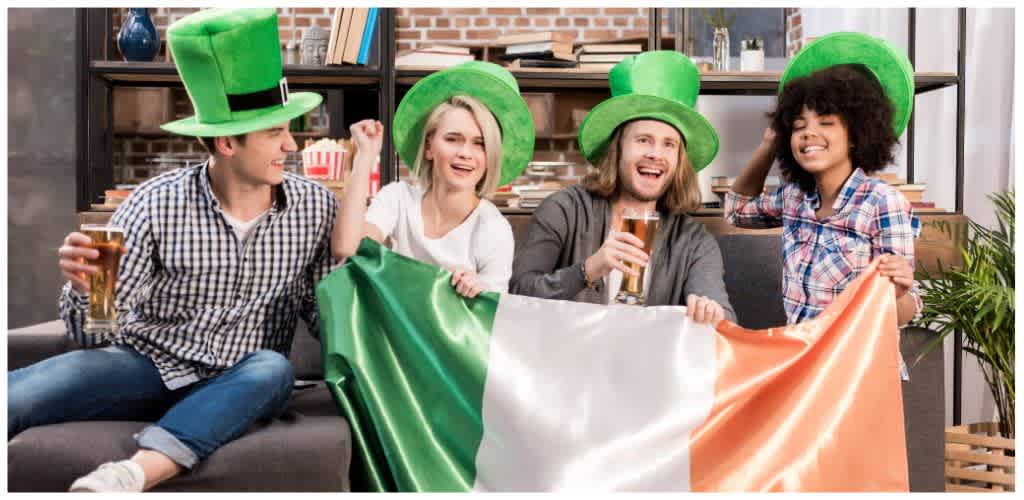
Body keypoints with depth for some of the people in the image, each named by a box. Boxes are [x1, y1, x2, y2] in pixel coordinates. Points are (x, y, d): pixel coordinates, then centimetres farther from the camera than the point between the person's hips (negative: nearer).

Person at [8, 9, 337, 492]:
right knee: (15, 397, -30)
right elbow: (96, 333, -8)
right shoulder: (155, 206, -9)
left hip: (237, 390, 2)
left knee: (272, 369, -36)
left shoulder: (316, 207, -5)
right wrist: (84, 288, -29)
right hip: (150, 366, -1)